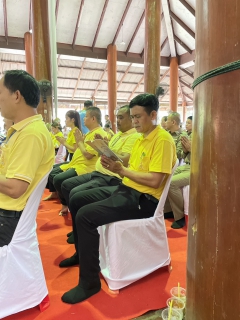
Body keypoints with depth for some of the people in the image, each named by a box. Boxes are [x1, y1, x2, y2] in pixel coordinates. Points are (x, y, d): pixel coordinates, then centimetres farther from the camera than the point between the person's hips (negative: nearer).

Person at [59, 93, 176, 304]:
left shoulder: (163, 140, -14)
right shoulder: (142, 138, 15)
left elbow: (155, 181, -23)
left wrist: (121, 170, -17)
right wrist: (115, 165, -6)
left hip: (144, 199, -10)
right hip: (126, 189, 10)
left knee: (86, 215, -24)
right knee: (76, 201, 8)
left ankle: (89, 282, -8)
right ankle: (82, 254, 24)